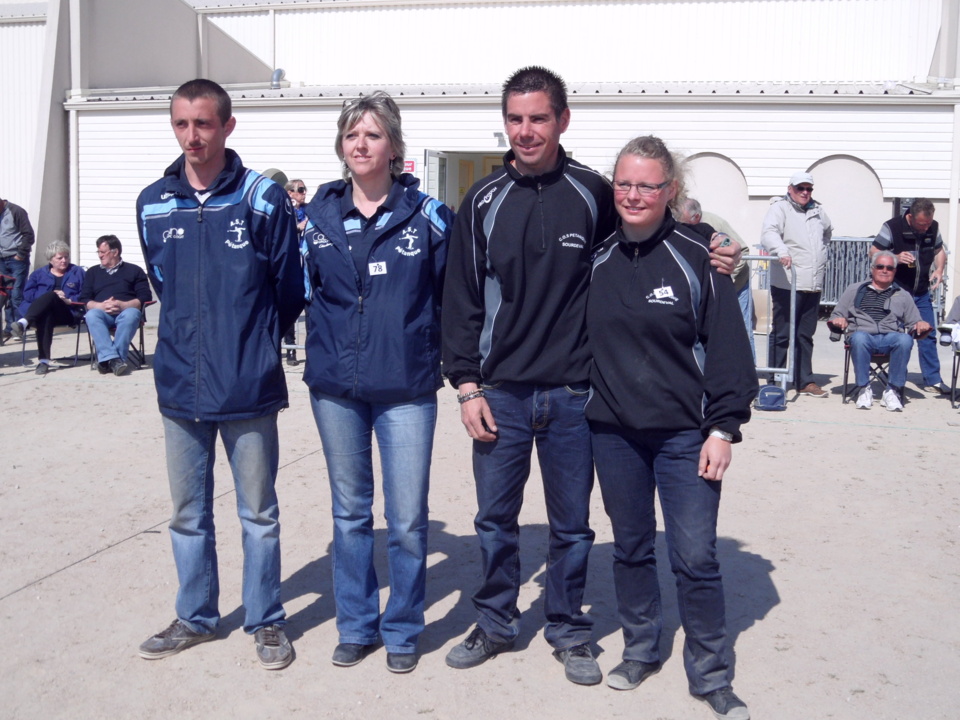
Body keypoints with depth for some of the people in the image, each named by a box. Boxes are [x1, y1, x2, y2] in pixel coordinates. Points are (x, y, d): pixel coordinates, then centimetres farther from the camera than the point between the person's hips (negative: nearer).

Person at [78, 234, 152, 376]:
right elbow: (84, 299, 14)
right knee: (91, 315, -34)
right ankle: (113, 358, -49)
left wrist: (123, 305, -13)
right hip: (101, 312, 2)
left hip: (126, 310, -2)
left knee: (131, 314, -38)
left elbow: (145, 296, 4)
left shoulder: (134, 270, 18)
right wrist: (101, 305, -8)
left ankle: (106, 359, -45)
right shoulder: (93, 272, 26)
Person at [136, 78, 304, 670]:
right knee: (189, 512, 15)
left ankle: (266, 620, 24)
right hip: (180, 384, 4)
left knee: (259, 512, 8)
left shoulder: (263, 199, -7)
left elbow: (291, 287, 0)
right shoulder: (153, 204, 5)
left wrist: (254, 341, 7)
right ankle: (196, 617, 32)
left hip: (248, 386, -4)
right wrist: (195, 337, 13)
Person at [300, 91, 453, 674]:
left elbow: (452, 298, 1)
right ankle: (356, 626, 30)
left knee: (407, 518, 3)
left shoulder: (427, 215, -3)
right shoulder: (319, 213, 4)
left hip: (406, 389, -2)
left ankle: (403, 630, 23)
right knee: (350, 512, 14)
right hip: (336, 389, 3)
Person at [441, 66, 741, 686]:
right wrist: (467, 384, -2)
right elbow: (462, 299, 3)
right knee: (495, 518, 12)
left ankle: (569, 631, 29)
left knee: (571, 524, 10)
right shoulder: (484, 201, 2)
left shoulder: (594, 194, -1)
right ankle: (496, 623, 31)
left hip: (572, 395, -1)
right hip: (500, 394, 1)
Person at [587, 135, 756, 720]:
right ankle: (641, 650, 33)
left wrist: (723, 429, -9)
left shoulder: (697, 258, -6)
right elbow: (580, 340, 13)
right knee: (631, 550, 15)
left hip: (685, 435, -3)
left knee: (696, 558, -1)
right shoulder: (598, 260, 5)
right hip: (614, 432, 4)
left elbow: (728, 348, -5)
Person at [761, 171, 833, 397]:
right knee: (782, 334, -3)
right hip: (787, 283, -6)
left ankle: (804, 381, 20)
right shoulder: (779, 208, -3)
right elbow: (769, 233, -21)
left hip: (813, 283, 6)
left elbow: (828, 232, 38)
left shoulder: (818, 211, 17)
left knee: (805, 335, 12)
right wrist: (782, 251, -39)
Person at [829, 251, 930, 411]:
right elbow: (837, 315, 20)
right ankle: (864, 389, -25)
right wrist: (838, 320, -4)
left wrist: (921, 325, -2)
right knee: (859, 338, -38)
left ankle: (893, 390, -24)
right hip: (863, 334, -1)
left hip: (891, 338, 1)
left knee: (905, 340, -34)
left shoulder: (903, 295, 27)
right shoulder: (854, 290, 24)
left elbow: (913, 323, 22)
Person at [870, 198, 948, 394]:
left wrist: (939, 270, -3)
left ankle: (932, 380, 13)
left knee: (927, 336, 6)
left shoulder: (933, 227, 2)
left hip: (922, 292, 5)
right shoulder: (892, 227, -14)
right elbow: (874, 252, -10)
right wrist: (896, 258, -27)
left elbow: (939, 251, 16)